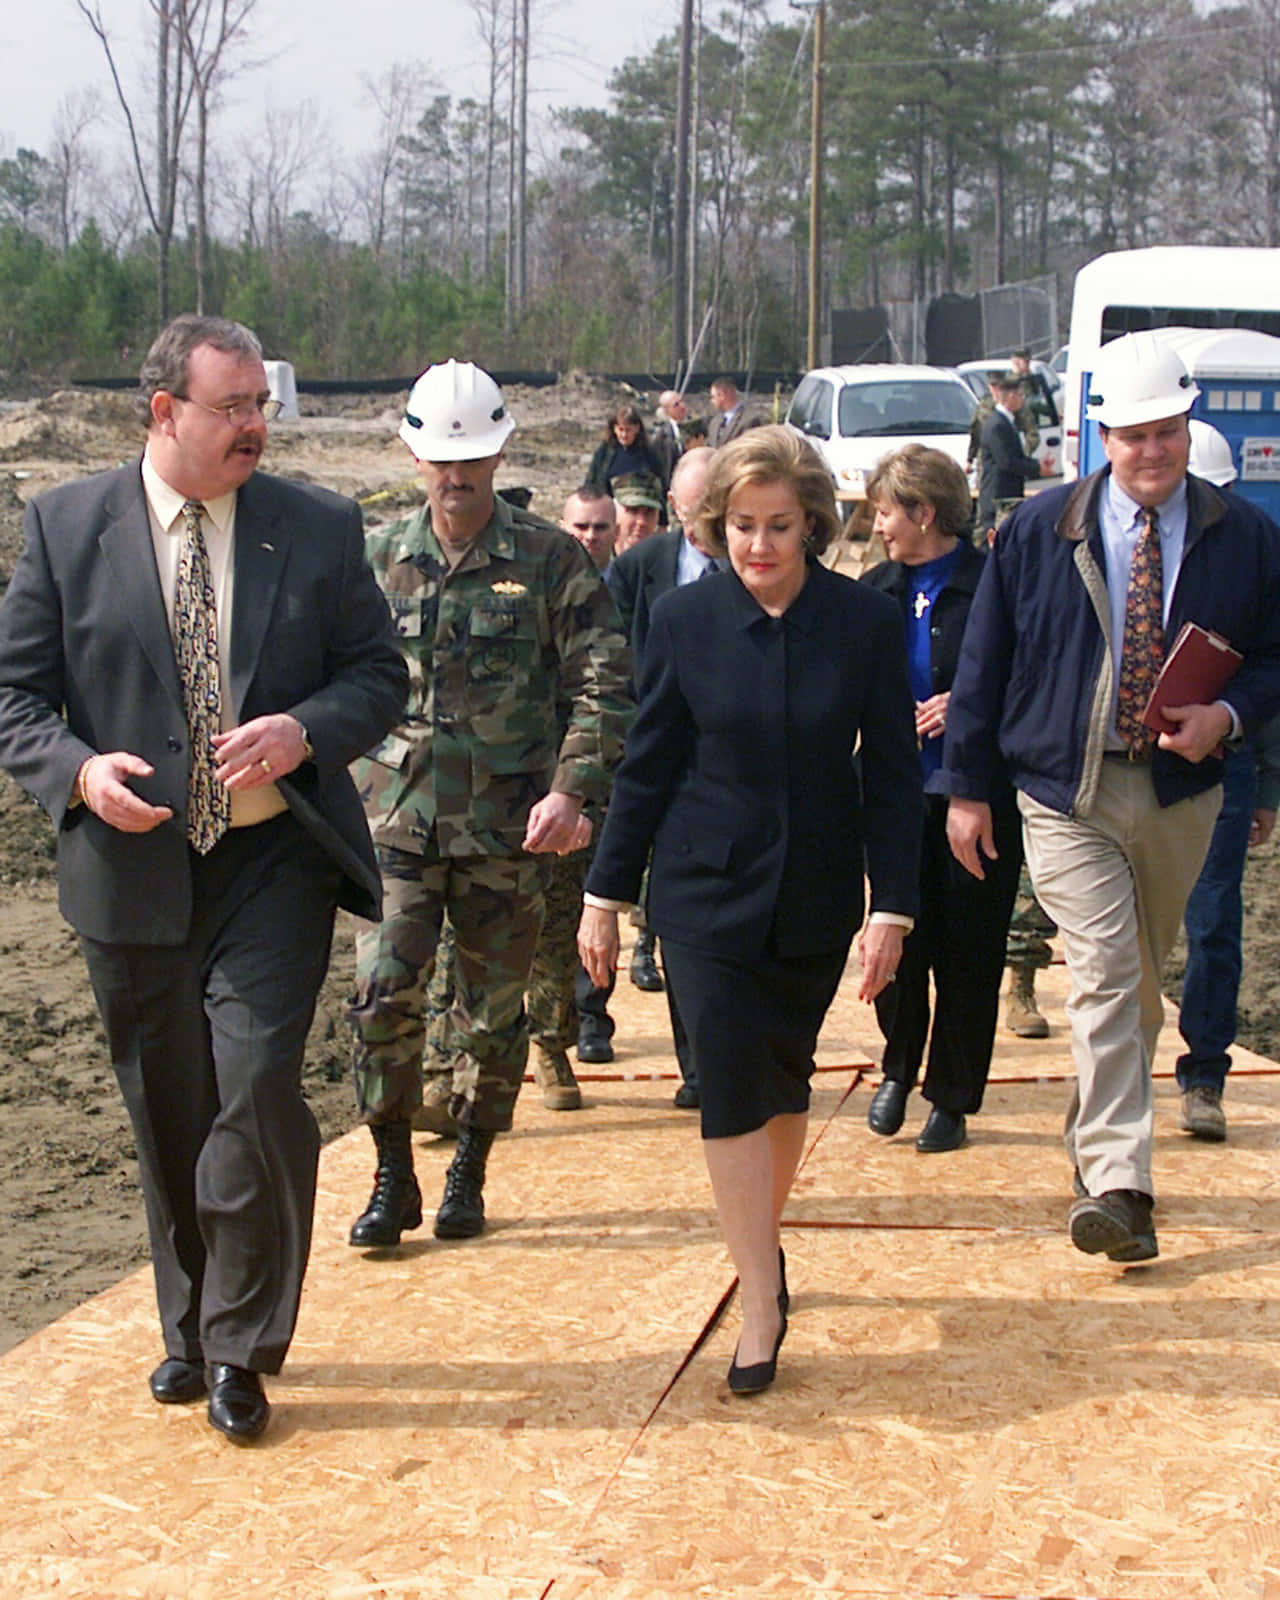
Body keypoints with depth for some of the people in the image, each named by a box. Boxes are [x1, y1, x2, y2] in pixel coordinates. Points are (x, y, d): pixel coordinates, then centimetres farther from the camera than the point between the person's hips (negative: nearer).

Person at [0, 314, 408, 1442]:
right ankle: (192, 1328, 32)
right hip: (133, 870, 1)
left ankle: (241, 1345, 4)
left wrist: (305, 730, -15)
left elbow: (380, 672, 6)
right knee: (169, 1116, 12)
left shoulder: (320, 528, 2)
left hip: (274, 862, -1)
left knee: (256, 1085, -14)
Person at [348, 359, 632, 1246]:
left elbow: (602, 684, -4)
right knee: (384, 995, -7)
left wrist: (571, 789, -14)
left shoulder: (552, 559, -2)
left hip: (507, 824, -1)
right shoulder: (380, 558, 7)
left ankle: (469, 1175, 26)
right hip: (398, 816, 2)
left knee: (494, 1010, 8)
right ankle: (393, 1178, 8)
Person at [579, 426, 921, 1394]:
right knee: (733, 1086, -10)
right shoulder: (685, 619, -4)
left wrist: (893, 907, -5)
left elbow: (893, 775, -1)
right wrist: (607, 892, 3)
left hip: (816, 900, 1)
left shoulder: (867, 623, -5)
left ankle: (764, 1237, 37)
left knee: (785, 1082, 13)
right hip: (708, 891, -1)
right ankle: (763, 1300, -4)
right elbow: (648, 764, 2)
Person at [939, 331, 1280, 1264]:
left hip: (1180, 797, 2)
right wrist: (967, 786, 1)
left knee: (1142, 982, 14)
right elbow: (985, 662, 3)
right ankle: (1120, 1187, -17)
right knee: (1105, 978, -14)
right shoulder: (1039, 529, 0)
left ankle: (1098, 1142, 35)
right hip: (1067, 794, -2)